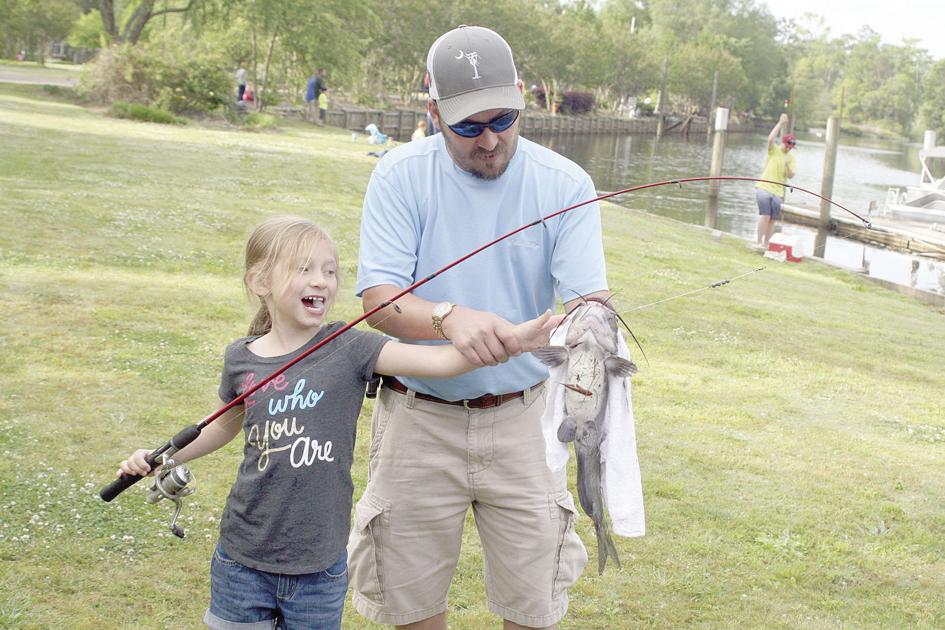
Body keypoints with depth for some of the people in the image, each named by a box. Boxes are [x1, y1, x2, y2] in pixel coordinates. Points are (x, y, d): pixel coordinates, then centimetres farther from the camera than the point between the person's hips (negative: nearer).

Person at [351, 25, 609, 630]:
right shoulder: (401, 176, -9)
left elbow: (589, 295, -14)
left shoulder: (565, 184, -7)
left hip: (522, 418, 0)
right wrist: (449, 319, -38)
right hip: (420, 417, 0)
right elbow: (379, 298, -17)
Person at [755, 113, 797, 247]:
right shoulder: (774, 150, 2)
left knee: (773, 220, 2)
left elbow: (791, 176, 0)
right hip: (764, 187, -4)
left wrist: (787, 165, -19)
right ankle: (759, 243, -14)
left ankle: (766, 245, 9)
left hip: (778, 191, 4)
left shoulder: (792, 158, 9)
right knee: (765, 215, -17)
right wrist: (781, 123, -18)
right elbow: (770, 138, -18)